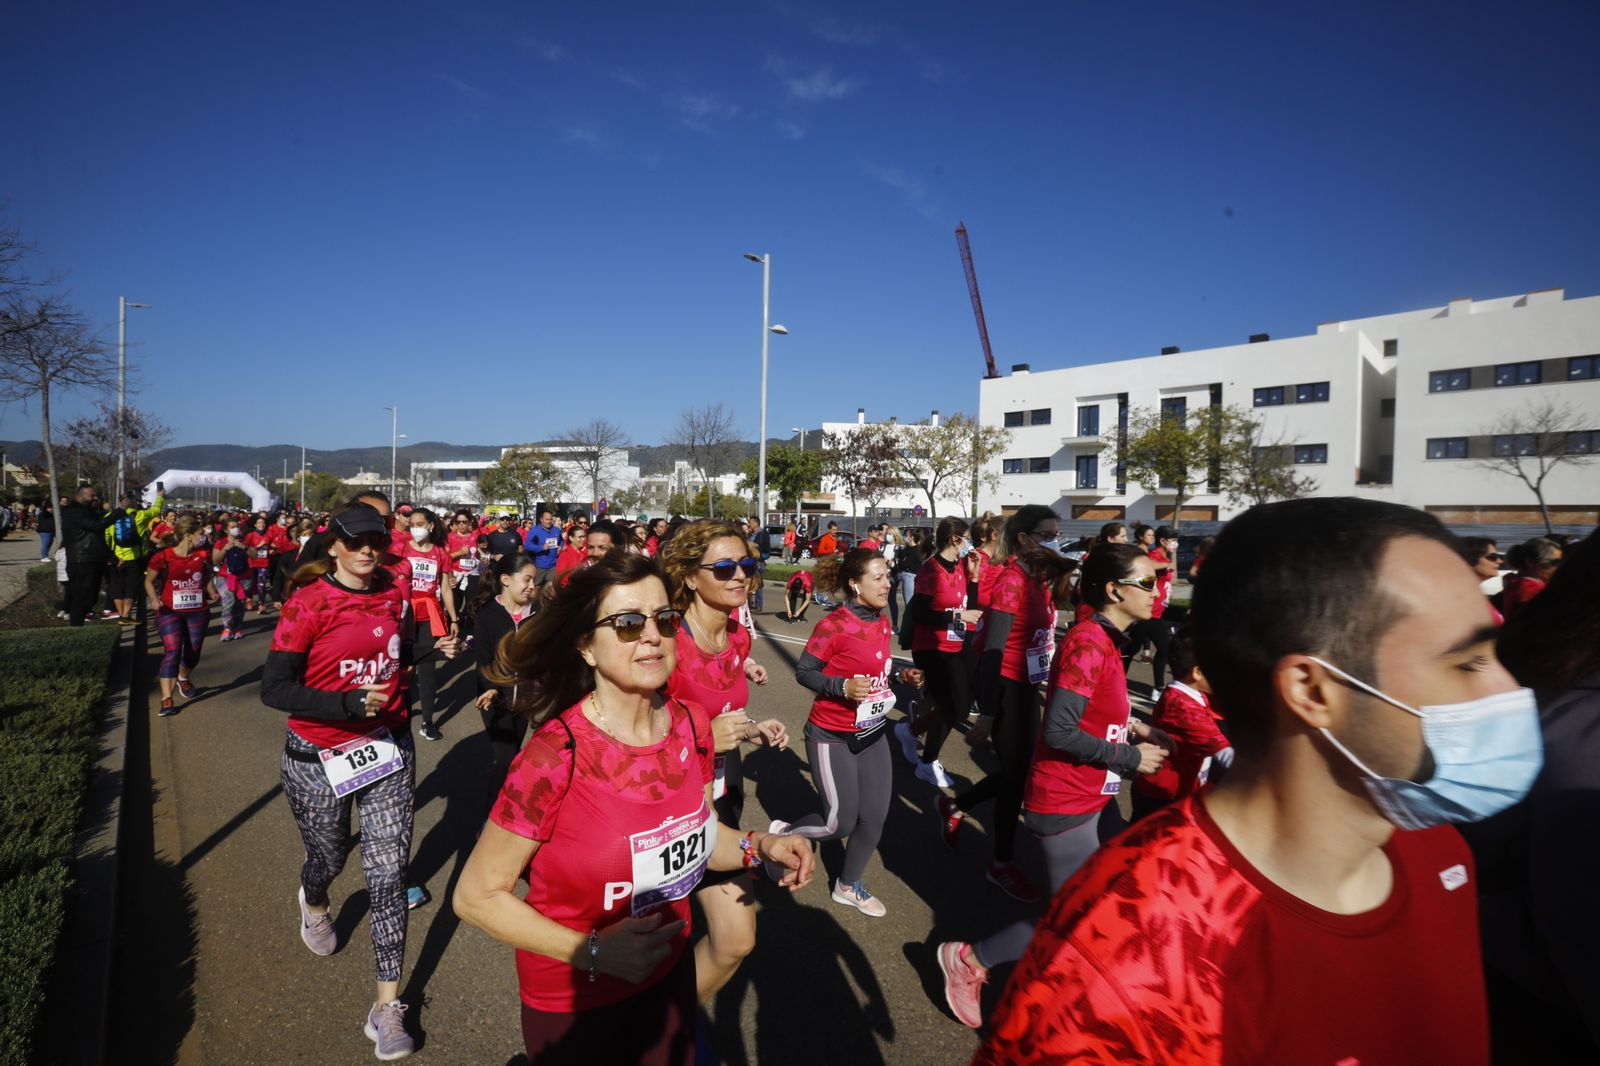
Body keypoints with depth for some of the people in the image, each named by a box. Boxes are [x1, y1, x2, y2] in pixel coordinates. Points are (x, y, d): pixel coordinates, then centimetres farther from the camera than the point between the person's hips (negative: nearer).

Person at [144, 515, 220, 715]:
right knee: (172, 652, -13)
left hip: (198, 611, 4)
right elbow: (149, 581, 1)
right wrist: (154, 599, -15)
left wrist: (212, 593, -5)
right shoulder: (163, 557, -13)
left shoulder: (203, 555, -2)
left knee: (193, 653, 13)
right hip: (170, 611, -4)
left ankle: (183, 679, 46)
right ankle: (166, 699, -9)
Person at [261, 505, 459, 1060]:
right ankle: (313, 902, 61)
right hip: (319, 759, -2)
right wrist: (349, 704, -27)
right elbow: (274, 688, -17)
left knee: (389, 871, -1)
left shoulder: (393, 593, 0)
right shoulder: (308, 603, -14)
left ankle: (387, 1007, 11)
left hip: (388, 747, 3)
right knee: (330, 857, 21)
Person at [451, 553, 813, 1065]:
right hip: (572, 996, -4)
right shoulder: (555, 756, -27)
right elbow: (476, 896, -16)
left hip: (670, 969, 5)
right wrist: (592, 952, -24)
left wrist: (758, 847, -13)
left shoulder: (691, 725, -11)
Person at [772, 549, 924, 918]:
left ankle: (849, 886, 34)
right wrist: (843, 687, -29)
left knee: (875, 818, 10)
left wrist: (901, 674, -2)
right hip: (833, 738, -7)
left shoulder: (882, 622, 1)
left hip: (872, 734, 7)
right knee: (840, 824, 2)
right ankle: (782, 835, 31)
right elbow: (803, 672, -16)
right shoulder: (833, 627, -23)